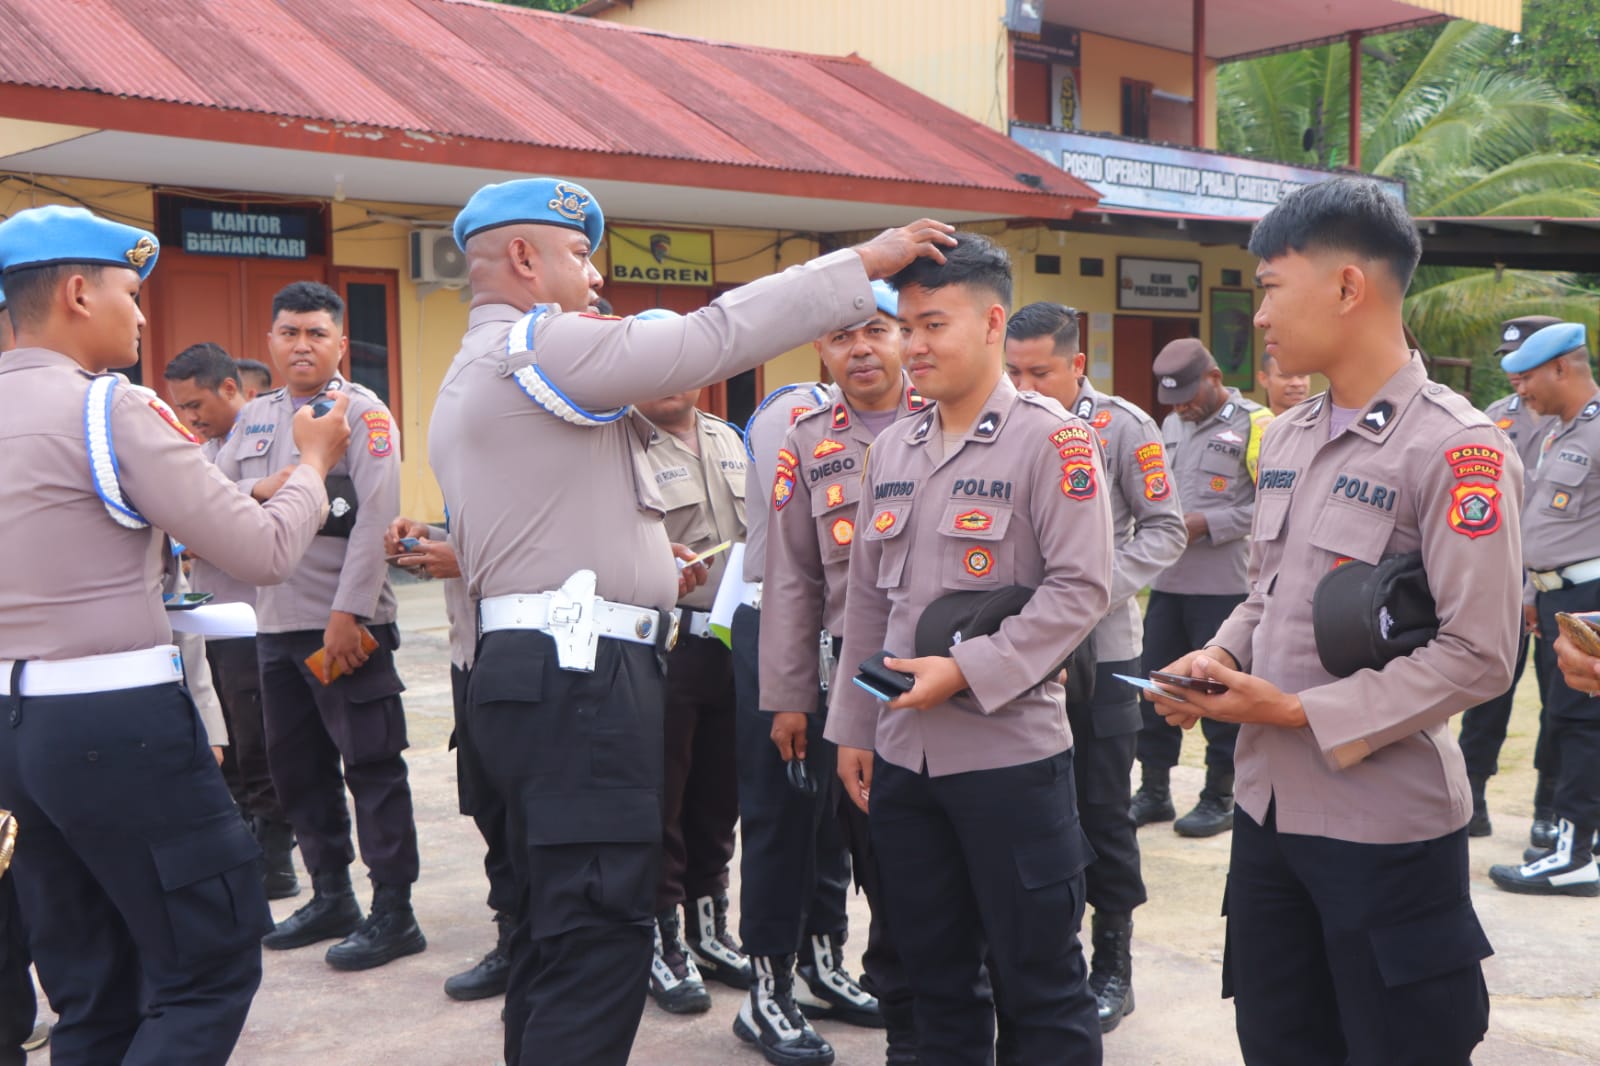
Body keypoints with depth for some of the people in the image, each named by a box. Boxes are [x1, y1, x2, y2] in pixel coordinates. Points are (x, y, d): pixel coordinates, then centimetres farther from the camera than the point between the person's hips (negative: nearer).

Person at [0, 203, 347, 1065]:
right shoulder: (110, 407, -12)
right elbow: (266, 552, -12)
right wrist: (314, 460, 5)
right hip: (116, 720, -8)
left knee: (91, 991, 14)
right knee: (214, 965, 1)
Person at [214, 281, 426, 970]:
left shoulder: (364, 413, -6)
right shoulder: (254, 418, 15)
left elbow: (377, 518, -15)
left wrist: (347, 612, -21)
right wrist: (261, 488, -11)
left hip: (345, 622, -7)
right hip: (275, 622, 7)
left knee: (371, 766, -3)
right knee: (296, 765, 14)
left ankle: (393, 913, 5)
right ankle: (331, 897, 28)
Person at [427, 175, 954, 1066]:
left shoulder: (470, 379, 23)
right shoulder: (541, 344, -9)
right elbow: (714, 337, -15)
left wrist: (640, 570, 20)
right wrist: (864, 262, -9)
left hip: (544, 667, 11)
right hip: (581, 672, -11)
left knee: (560, 928, 16)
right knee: (600, 935, -9)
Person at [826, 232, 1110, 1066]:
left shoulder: (1050, 440, -7)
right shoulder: (891, 449, 11)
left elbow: (1080, 587, -13)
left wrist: (966, 671, -19)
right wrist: (852, 729, 13)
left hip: (1012, 753, -6)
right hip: (902, 755, 6)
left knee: (1038, 982, 4)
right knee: (934, 973, 16)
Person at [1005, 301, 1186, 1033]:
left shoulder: (1122, 427, -6)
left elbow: (1164, 529, -4)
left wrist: (1099, 587, -16)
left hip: (1100, 650, -2)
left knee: (1104, 811, 6)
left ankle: (1113, 964, 21)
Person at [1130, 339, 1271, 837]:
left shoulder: (1253, 423, -6)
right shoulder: (1171, 424, 16)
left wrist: (1206, 525, -15)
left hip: (1224, 585, -7)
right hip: (1167, 581, 7)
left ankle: (1220, 798, 15)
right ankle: (1154, 792, 22)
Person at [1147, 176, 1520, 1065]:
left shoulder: (1456, 449, -16)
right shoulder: (1287, 439, 9)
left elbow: (1476, 655, -19)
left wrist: (1301, 712, -19)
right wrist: (1218, 658, -2)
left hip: (1387, 824, -7)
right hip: (1267, 805, 8)